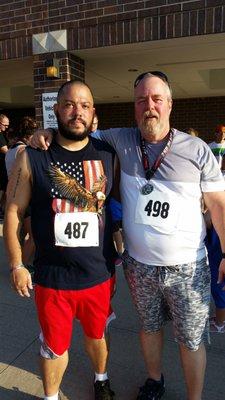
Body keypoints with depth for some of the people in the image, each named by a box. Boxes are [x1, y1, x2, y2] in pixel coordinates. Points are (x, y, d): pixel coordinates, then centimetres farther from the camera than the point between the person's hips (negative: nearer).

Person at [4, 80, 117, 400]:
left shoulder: (108, 155, -3)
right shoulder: (32, 158, -9)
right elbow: (13, 213, -4)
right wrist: (16, 265, -3)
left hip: (100, 273, 2)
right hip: (53, 277, -2)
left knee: (97, 334, 25)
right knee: (54, 345, 17)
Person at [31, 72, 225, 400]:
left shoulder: (197, 149, -8)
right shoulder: (121, 140, -2)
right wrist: (49, 133, -8)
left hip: (187, 268, -2)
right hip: (138, 265, 3)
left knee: (191, 340, 14)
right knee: (149, 326, 24)